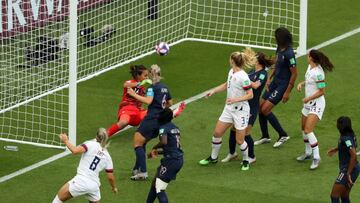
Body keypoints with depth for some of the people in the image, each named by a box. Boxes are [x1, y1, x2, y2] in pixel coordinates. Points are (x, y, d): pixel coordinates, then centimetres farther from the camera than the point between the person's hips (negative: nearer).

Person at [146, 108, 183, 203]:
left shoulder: (164, 128, -10)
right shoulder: (175, 128, 17)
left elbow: (164, 142, -31)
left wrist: (154, 148, -12)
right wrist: (157, 152, 25)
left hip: (171, 160, -10)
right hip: (179, 159, 10)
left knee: (159, 189, -7)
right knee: (155, 181, 23)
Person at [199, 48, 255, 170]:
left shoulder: (243, 77, -23)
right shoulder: (231, 72, 1)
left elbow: (250, 95, -20)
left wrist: (236, 99, -29)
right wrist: (214, 91, 13)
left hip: (240, 110, -8)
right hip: (229, 108, 8)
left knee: (239, 140, 0)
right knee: (217, 133, 10)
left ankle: (246, 160, 25)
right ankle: (213, 157, 28)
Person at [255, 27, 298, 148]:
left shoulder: (289, 54, -24)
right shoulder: (279, 49, 3)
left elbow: (294, 73, -20)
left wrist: (287, 92, -18)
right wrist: (269, 78, 10)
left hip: (283, 85, -9)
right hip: (275, 82, 9)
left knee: (265, 109, -13)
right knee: (260, 107, 9)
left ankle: (283, 135, 1)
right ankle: (265, 137, 24)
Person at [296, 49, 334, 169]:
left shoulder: (318, 73, -25)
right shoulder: (310, 67, 2)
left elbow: (321, 91, -21)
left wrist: (308, 99, -17)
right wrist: (301, 83, 3)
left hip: (317, 103, -10)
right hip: (308, 103, 10)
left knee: (308, 130, -17)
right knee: (303, 129, 19)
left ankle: (316, 157, -9)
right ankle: (308, 153, 37)